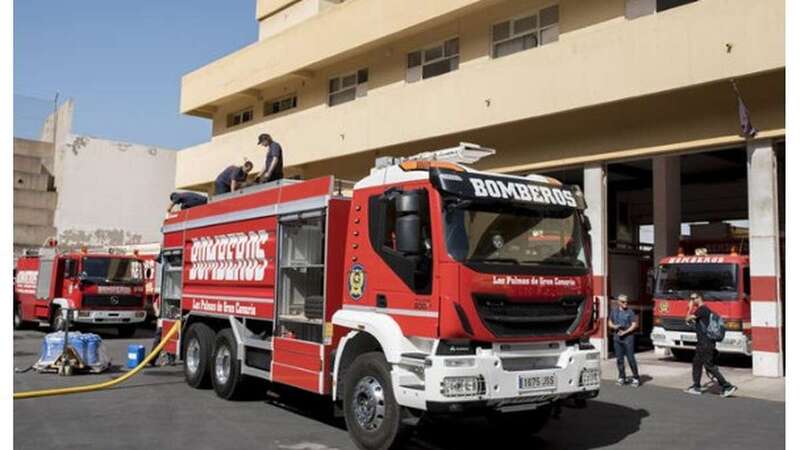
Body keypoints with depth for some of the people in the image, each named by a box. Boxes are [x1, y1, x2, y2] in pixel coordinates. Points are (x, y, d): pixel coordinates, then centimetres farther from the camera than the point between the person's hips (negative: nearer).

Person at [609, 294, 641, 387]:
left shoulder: (630, 312, -2)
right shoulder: (614, 311, 10)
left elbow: (634, 325, -5)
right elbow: (610, 323, 17)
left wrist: (625, 332, -14)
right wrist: (614, 326, -5)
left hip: (628, 337, -4)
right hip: (617, 338, 4)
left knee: (631, 358, -6)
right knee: (619, 359, 7)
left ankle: (636, 378, 2)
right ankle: (622, 377, 16)